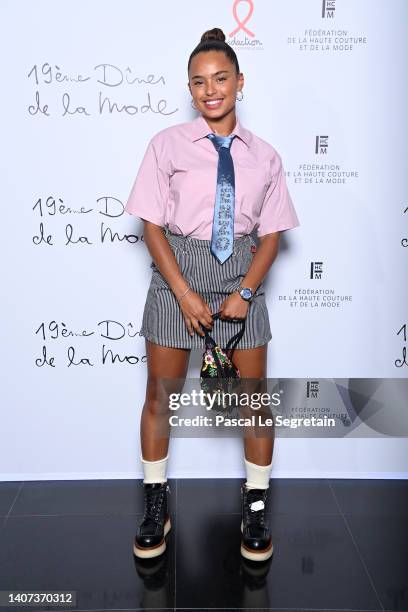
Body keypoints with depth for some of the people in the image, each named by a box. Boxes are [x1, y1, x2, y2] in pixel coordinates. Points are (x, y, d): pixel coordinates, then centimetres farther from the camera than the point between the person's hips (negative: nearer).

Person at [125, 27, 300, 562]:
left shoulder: (264, 156, 3)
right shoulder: (168, 144, -3)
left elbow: (271, 234, 2)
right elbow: (152, 224, -5)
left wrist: (244, 292, -11)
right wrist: (185, 294, -13)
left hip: (242, 273, 2)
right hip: (178, 270, -1)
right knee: (160, 396, 6)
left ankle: (255, 507, 26)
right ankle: (156, 504, 27)